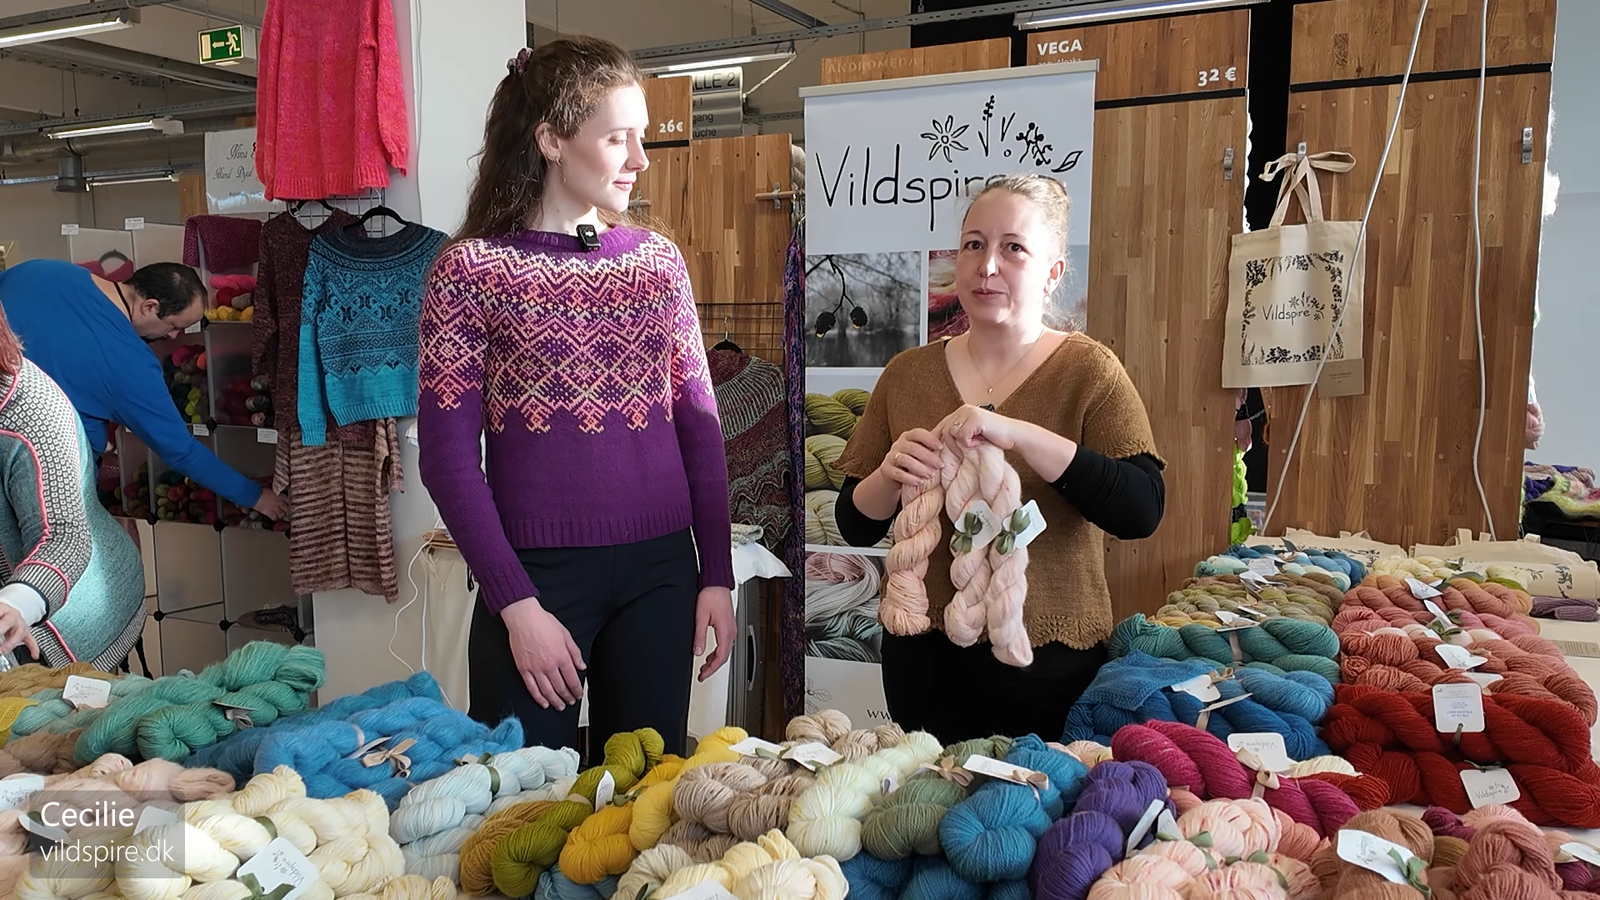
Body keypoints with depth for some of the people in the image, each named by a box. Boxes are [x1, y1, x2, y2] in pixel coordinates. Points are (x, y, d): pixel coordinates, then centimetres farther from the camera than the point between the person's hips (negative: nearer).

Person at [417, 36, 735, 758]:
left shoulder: (659, 260, 8)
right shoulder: (474, 267, -3)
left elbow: (699, 427, 8)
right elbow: (448, 456, -6)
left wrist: (717, 576, 3)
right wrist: (517, 604, -11)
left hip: (660, 571, 4)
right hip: (536, 575, -3)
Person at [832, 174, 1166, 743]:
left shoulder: (1088, 371, -5)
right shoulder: (907, 374, 3)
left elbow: (1142, 510, -20)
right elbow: (856, 526, 5)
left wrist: (1018, 433, -28)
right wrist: (890, 475, -16)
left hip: (1050, 664, -2)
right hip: (926, 659, 3)